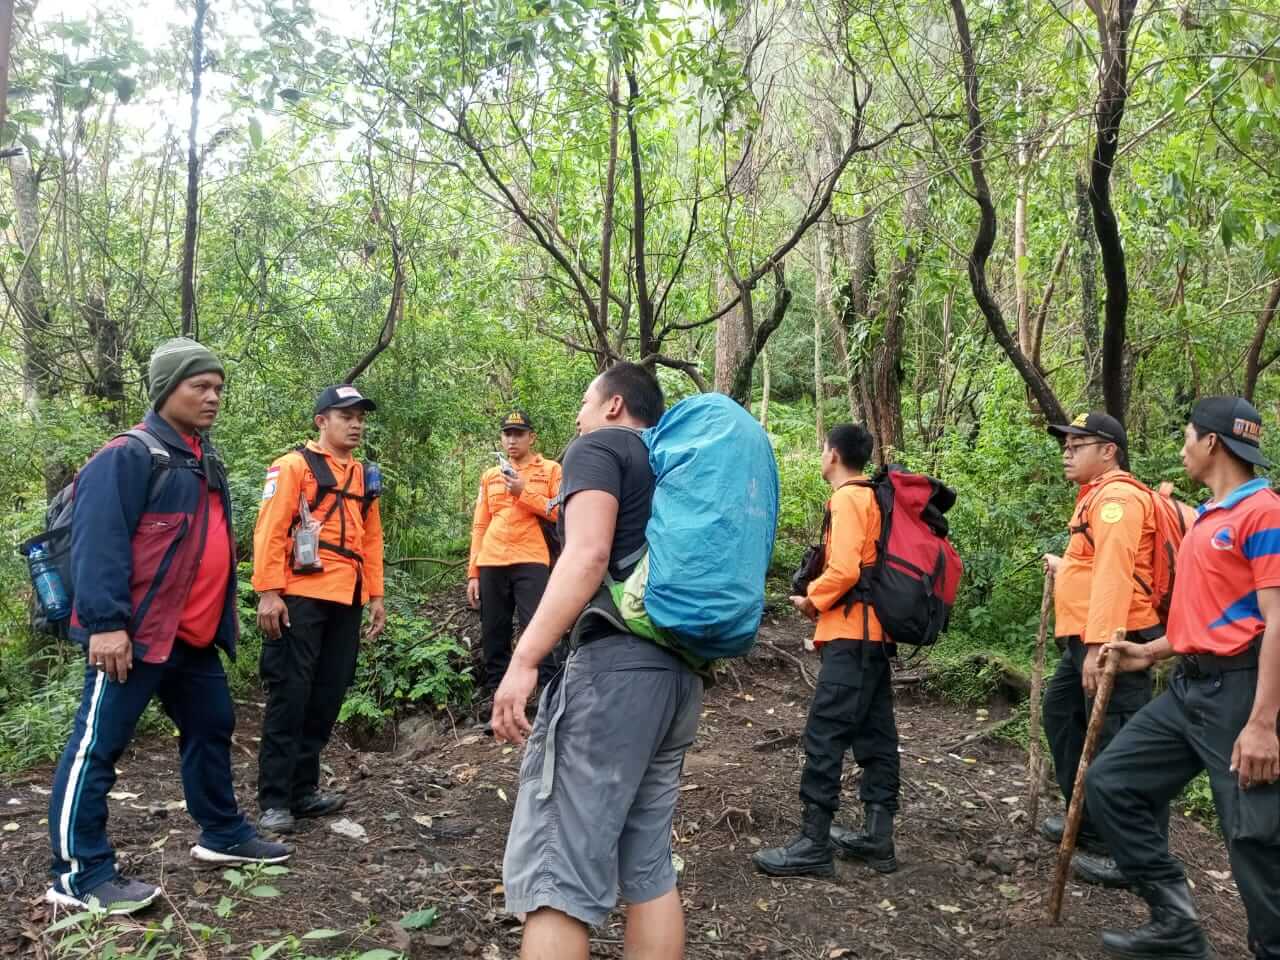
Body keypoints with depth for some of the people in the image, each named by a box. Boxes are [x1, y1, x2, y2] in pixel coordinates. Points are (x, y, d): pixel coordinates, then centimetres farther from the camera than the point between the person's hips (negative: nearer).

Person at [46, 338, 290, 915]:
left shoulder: (205, 461, 17)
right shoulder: (129, 456, -12)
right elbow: (96, 541, -20)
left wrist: (223, 619, 23)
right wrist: (106, 623, -26)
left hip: (195, 636, 10)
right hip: (134, 635, -10)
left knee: (212, 729, 18)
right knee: (97, 747, -2)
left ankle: (222, 835, 33)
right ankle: (79, 876, 7)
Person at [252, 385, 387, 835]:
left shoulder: (365, 475, 17)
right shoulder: (293, 465, -3)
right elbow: (270, 531, -9)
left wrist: (375, 596, 14)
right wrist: (268, 593, -15)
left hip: (347, 602, 7)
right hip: (301, 598, -6)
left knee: (327, 696, 9)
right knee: (290, 694, -3)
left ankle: (303, 789, 20)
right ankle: (274, 799, 5)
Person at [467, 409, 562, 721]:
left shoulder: (551, 470, 7)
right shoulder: (490, 476, 18)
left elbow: (563, 513, -4)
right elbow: (480, 526, 16)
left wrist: (524, 492, -11)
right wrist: (473, 573, 10)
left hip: (530, 562, -4)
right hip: (491, 565, 4)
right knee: (493, 637, 6)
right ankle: (493, 701, 12)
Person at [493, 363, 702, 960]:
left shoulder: (597, 448, 0)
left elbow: (589, 554, -17)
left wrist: (523, 659, -21)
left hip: (615, 666, -9)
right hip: (678, 673, 9)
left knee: (554, 867, -7)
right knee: (648, 867, 14)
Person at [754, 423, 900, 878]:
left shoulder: (847, 498, -11)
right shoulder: (873, 496, 17)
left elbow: (844, 569, -21)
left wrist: (812, 600, -5)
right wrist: (824, 602, 14)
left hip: (851, 634, -10)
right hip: (875, 630, 10)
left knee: (824, 734, -8)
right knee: (875, 734, 11)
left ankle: (813, 844, -6)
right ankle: (878, 836, 17)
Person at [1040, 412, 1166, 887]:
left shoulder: (1116, 497, -14)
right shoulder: (1097, 497, 20)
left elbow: (1114, 572, -24)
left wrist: (1099, 644, -30)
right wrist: (1065, 568, 40)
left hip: (1113, 641, -11)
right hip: (1088, 638, 12)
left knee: (1117, 742, -8)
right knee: (1061, 714, 20)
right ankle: (1089, 823, 31)